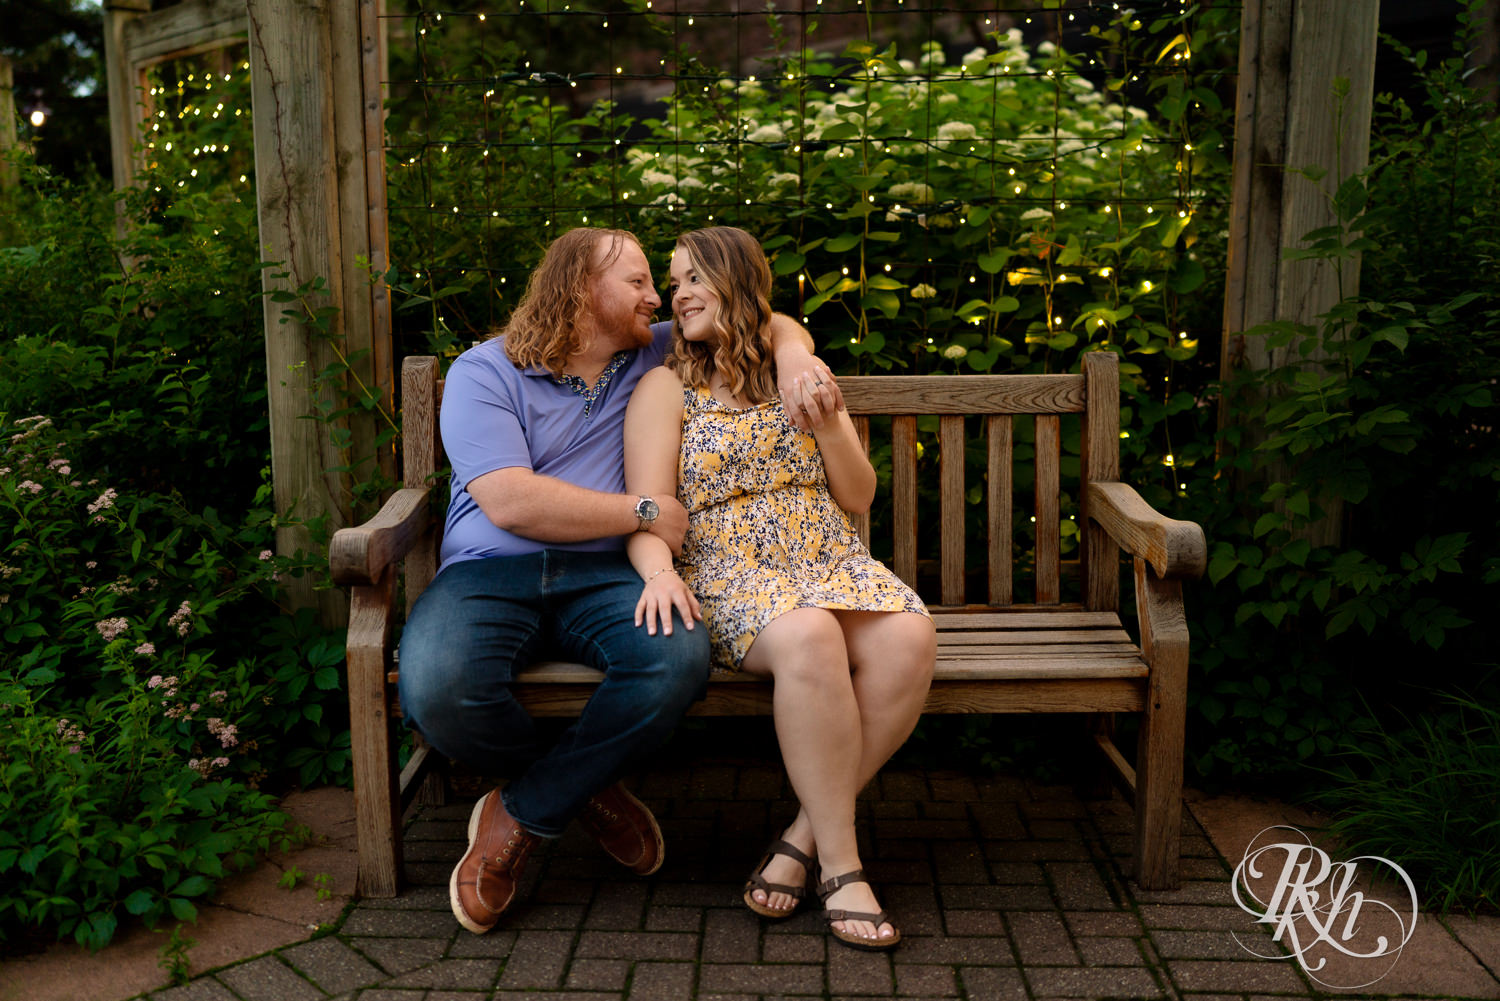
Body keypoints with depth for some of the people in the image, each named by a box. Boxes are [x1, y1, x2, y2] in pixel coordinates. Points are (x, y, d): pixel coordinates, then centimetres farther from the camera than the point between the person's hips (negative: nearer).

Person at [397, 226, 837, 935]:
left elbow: (766, 323, 27)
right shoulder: (482, 372, 2)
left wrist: (794, 352, 2)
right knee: (436, 689, -35)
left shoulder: (655, 355, 18)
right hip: (489, 575, -2)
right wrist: (646, 512, -6)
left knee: (679, 659, -33)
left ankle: (522, 816, -9)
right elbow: (511, 503, -12)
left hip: (602, 578, 3)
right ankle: (586, 790, -1)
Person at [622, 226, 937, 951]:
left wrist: (829, 421, -1)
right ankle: (840, 864, -25)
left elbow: (857, 499, 16)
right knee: (808, 634, -38)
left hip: (829, 562, 4)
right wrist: (659, 572, -25)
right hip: (726, 573, -3)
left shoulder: (802, 375, 20)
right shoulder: (666, 387, 10)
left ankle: (807, 834, -18)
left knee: (909, 636, -30)